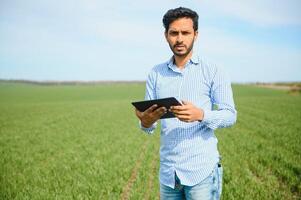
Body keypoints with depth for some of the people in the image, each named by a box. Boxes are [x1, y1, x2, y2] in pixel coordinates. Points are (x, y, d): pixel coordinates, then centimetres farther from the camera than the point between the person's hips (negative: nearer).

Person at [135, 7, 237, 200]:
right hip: (168, 172, 4)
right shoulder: (156, 74, 7)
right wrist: (146, 121, -17)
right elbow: (148, 122, 7)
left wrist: (201, 115, -25)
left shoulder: (213, 72, -2)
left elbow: (230, 115, -6)